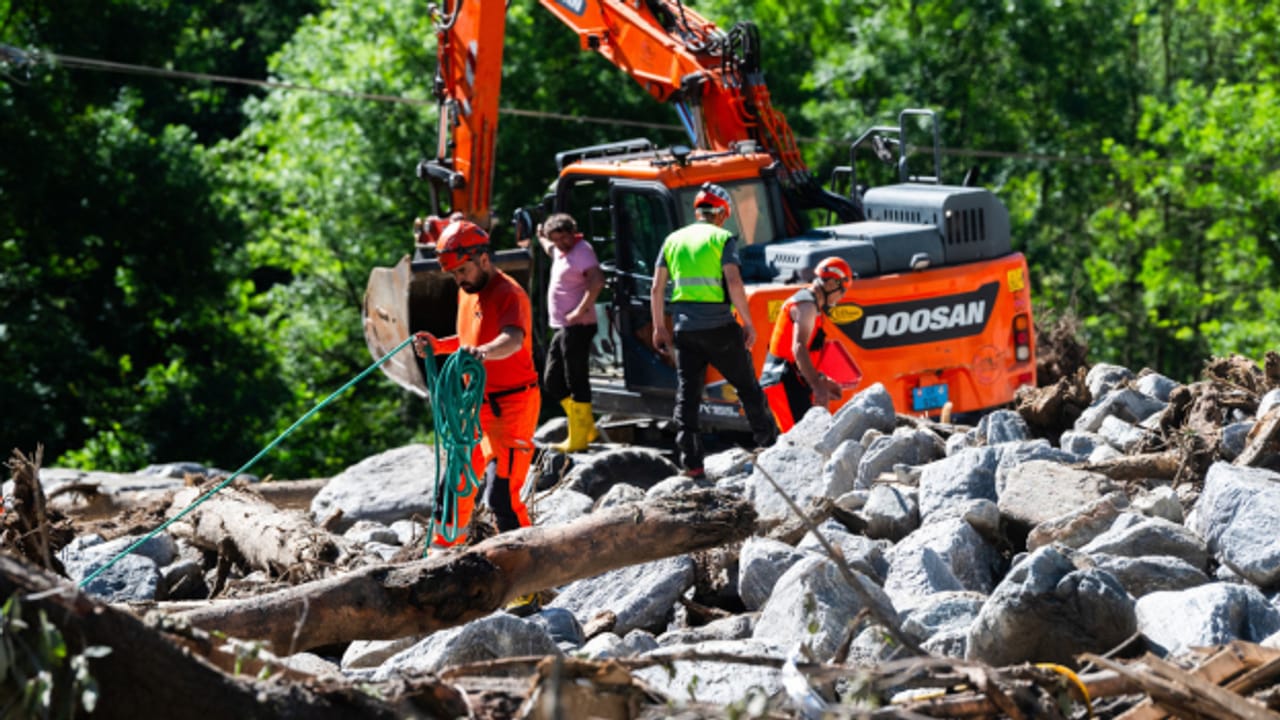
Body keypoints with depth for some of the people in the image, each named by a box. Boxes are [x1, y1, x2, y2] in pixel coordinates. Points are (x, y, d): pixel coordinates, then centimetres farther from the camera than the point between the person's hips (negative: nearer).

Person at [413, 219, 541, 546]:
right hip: (476, 405, 9)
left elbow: (513, 341, -37)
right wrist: (439, 346, 7)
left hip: (510, 406, -9)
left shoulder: (509, 294, -18)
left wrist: (483, 352, -57)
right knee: (456, 486, 16)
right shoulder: (467, 293, 11)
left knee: (501, 494, -15)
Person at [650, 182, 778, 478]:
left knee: (687, 394, 5)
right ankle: (769, 444, 17)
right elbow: (734, 283, -14)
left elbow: (657, 290, 8)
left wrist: (659, 327, 16)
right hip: (718, 325, -3)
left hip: (684, 328, 4)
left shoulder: (673, 240, 10)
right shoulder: (722, 238, -3)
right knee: (747, 386, 10)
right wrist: (747, 322, -7)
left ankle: (690, 462, 0)